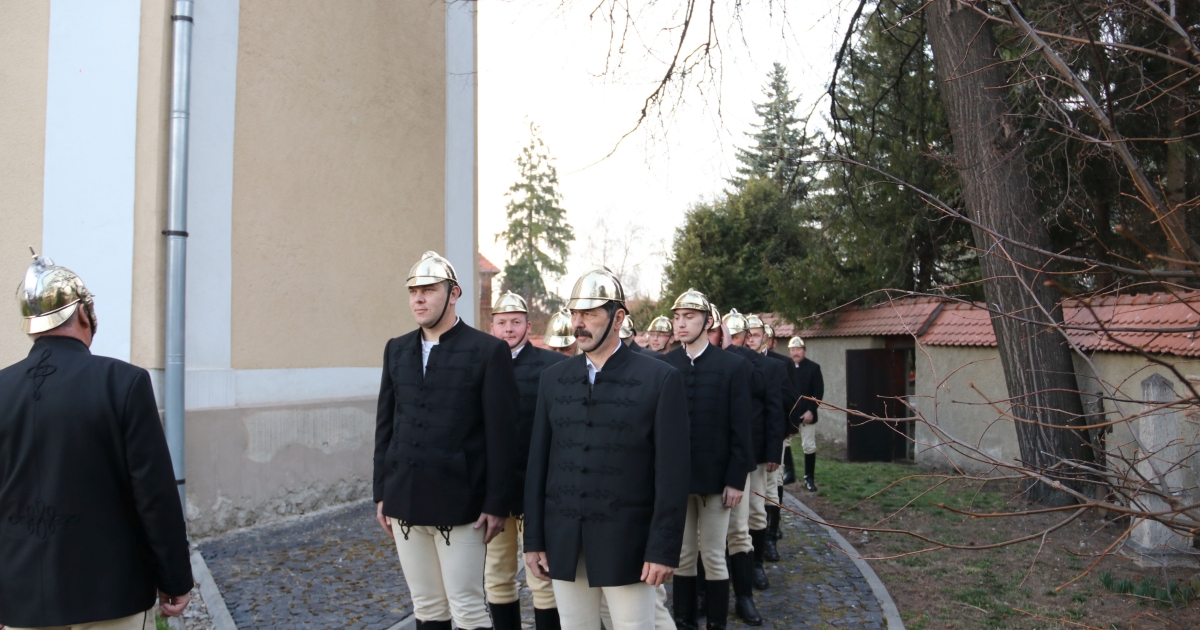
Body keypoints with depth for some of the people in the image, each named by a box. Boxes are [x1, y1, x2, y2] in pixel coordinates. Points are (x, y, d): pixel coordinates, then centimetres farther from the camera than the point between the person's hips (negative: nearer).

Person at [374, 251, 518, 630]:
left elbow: (502, 435, -8)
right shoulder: (396, 350, 9)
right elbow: (385, 425, 13)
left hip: (459, 505, -5)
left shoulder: (489, 351, -7)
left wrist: (497, 504, -10)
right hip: (405, 502, 5)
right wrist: (381, 493, 11)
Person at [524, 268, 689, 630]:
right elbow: (538, 461, 7)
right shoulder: (553, 378, 7)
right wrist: (533, 539, 4)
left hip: (627, 543, -3)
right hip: (563, 543, 4)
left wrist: (663, 549, -11)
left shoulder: (660, 379, -6)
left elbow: (672, 472, -8)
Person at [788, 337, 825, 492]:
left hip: (806, 413, -1)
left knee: (809, 446, 4)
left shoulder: (813, 367, -1)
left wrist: (811, 410, -13)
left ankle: (809, 478, 14)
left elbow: (819, 391, -4)